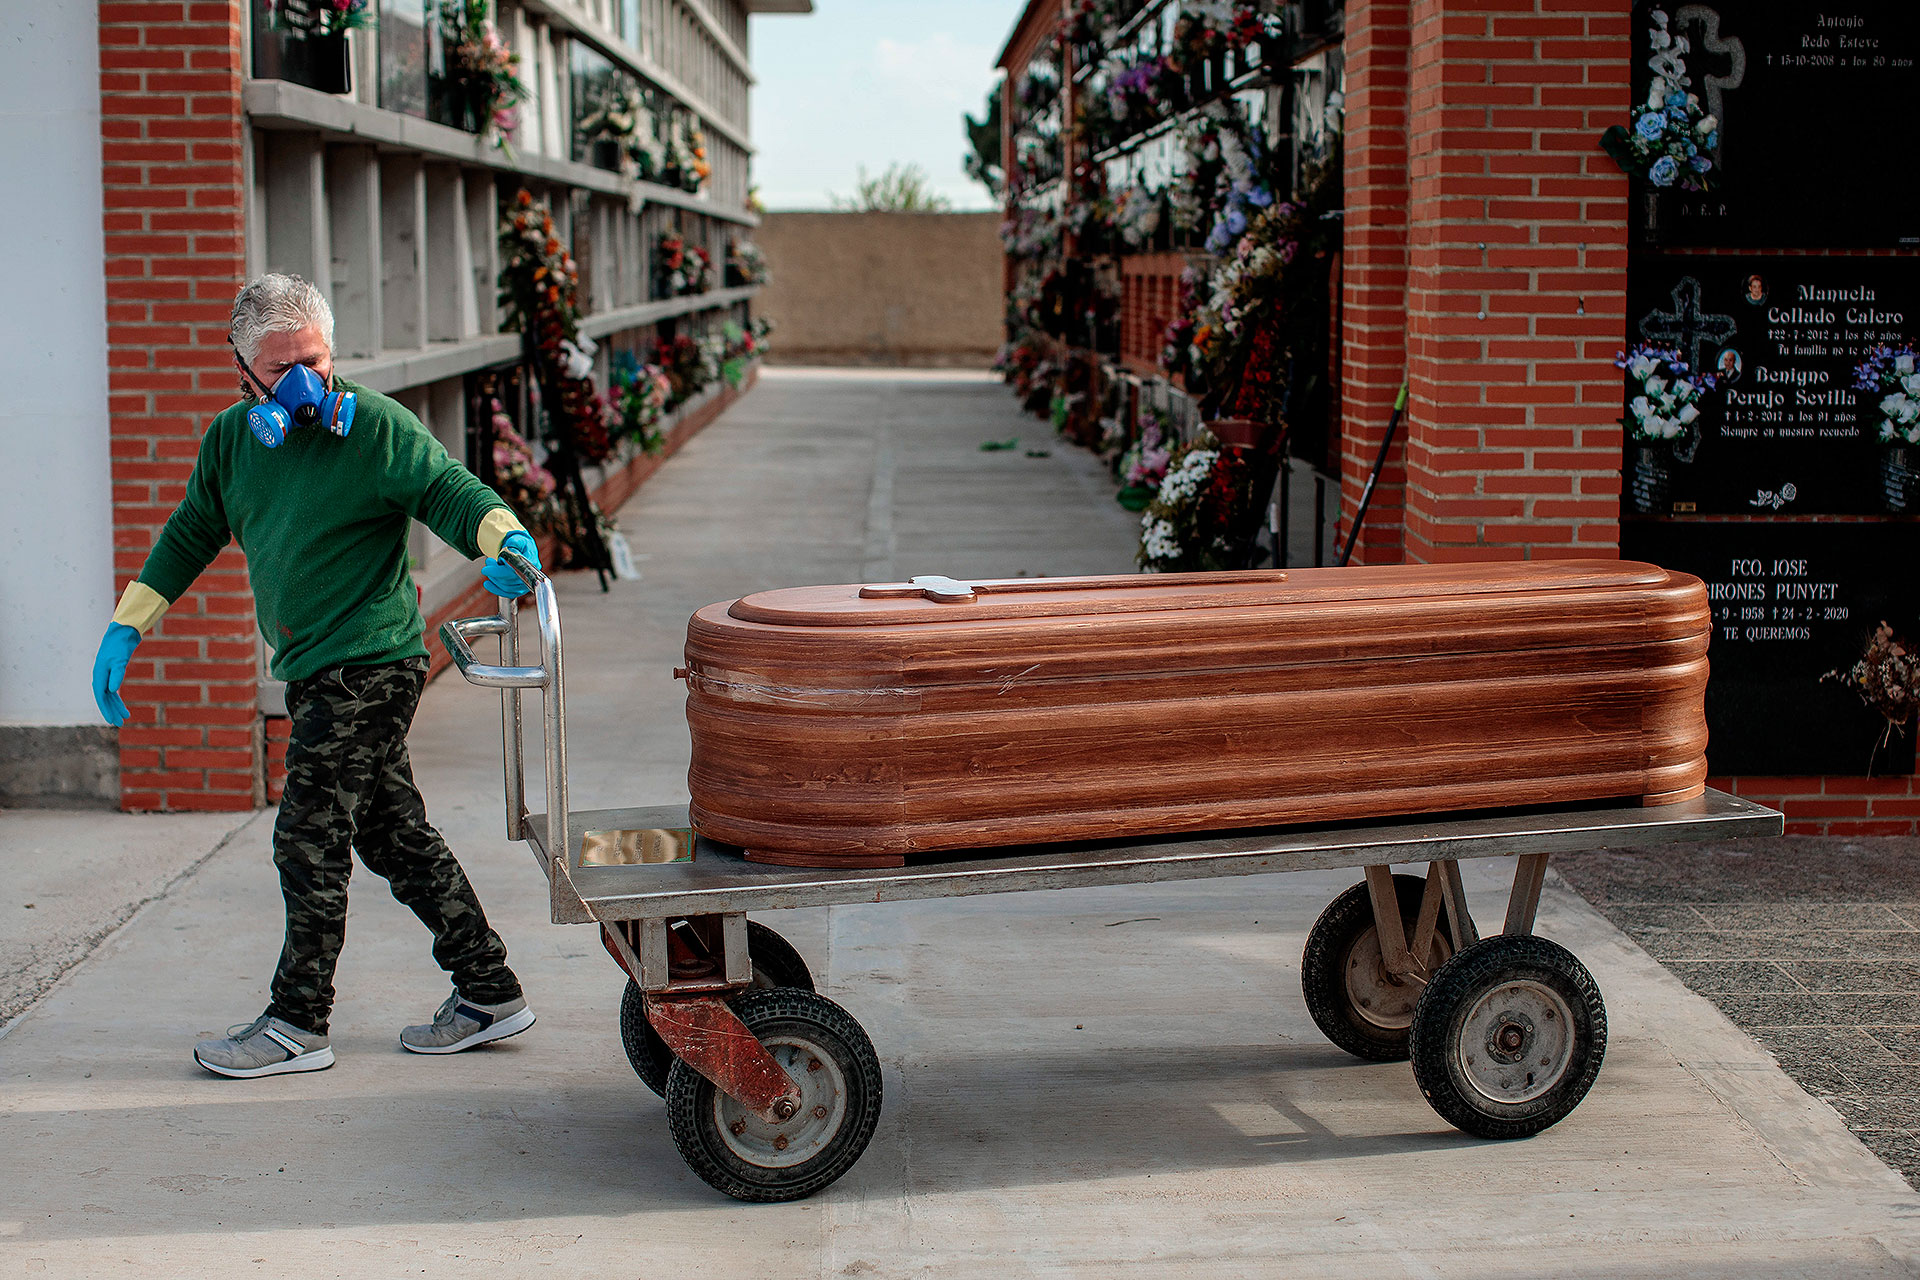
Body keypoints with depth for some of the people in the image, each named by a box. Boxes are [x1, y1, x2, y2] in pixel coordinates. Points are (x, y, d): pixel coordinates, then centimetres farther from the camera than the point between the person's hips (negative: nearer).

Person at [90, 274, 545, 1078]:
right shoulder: (231, 439, 10)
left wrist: (505, 538, -37)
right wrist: (125, 627, 18)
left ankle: (297, 1025, 6)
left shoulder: (373, 426, -11)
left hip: (368, 671, -8)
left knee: (309, 844, -5)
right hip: (316, 675, 8)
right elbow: (191, 535, 20)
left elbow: (448, 490, -16)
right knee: (395, 837, 12)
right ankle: (489, 992, 20)